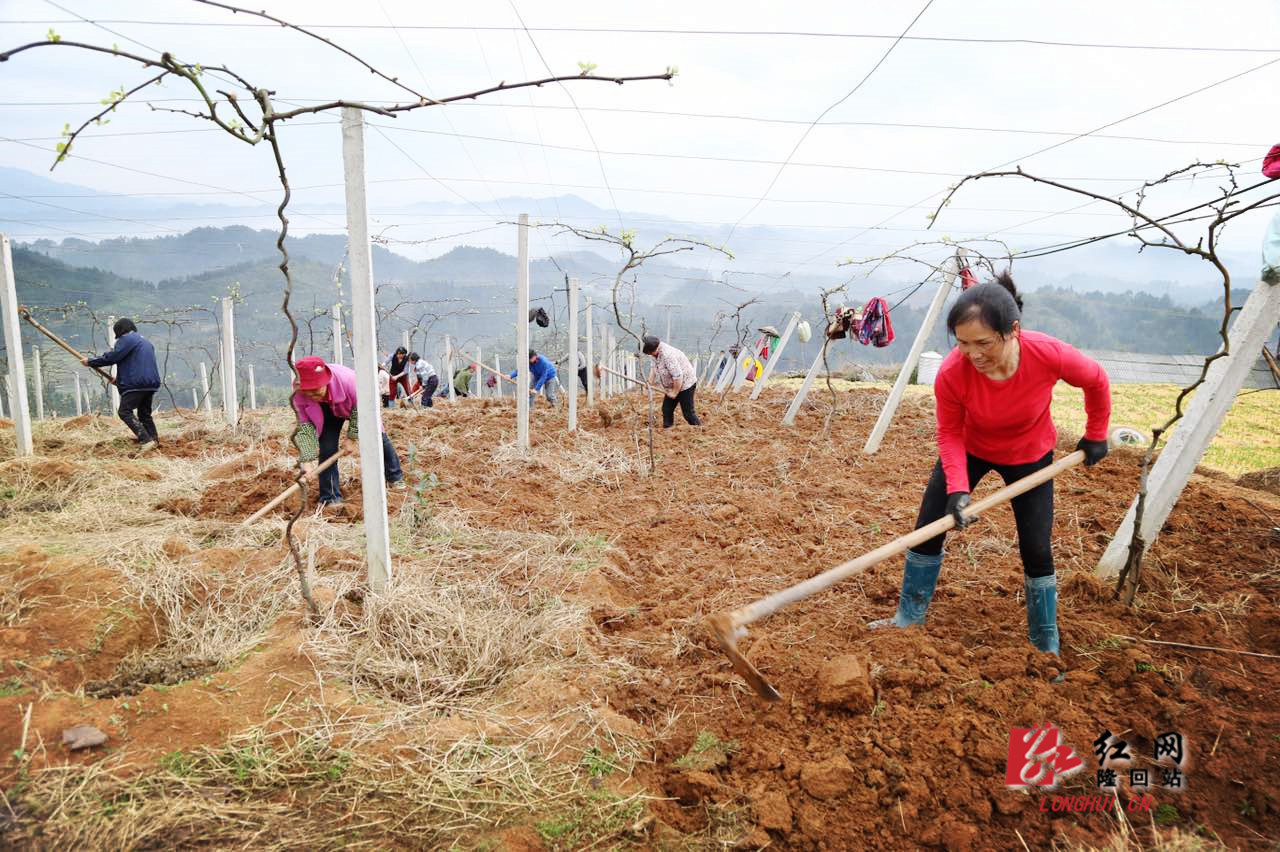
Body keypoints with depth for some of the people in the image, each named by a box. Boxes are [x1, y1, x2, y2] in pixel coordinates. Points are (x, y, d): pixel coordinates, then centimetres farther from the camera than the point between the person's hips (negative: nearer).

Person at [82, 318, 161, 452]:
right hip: (150, 384, 9)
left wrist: (90, 362, 1)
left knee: (125, 411, -9)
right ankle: (154, 440, 11)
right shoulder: (145, 341, 25)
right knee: (144, 413, 16)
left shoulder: (126, 339, -3)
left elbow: (111, 357, -11)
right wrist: (120, 378, 32)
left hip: (135, 384, -9)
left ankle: (146, 440, -22)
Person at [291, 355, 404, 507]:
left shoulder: (347, 379, -44)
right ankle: (330, 498, -5)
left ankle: (395, 478, 25)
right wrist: (308, 459, -32)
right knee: (327, 449, -14)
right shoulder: (298, 393, -34)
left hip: (356, 405, -1)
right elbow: (304, 426, -27)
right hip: (327, 413, 1)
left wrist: (352, 437, -21)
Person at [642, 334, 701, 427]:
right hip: (672, 386, 10)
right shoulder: (657, 351, -3)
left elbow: (678, 377, -33)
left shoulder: (667, 355, -33)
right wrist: (650, 381, 4)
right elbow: (654, 366, 16)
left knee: (688, 413, -5)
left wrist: (674, 393, -20)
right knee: (666, 409, 12)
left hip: (685, 384, -10)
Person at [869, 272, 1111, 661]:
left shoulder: (1050, 355, -35)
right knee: (929, 528, -1)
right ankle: (909, 619, 19)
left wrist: (1096, 436, 1)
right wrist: (957, 488, -30)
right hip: (970, 448, 0)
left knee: (1036, 550, 1)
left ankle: (1047, 648, 21)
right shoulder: (951, 372, -35)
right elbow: (950, 433, -18)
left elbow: (1097, 381, -11)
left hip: (1030, 455, 0)